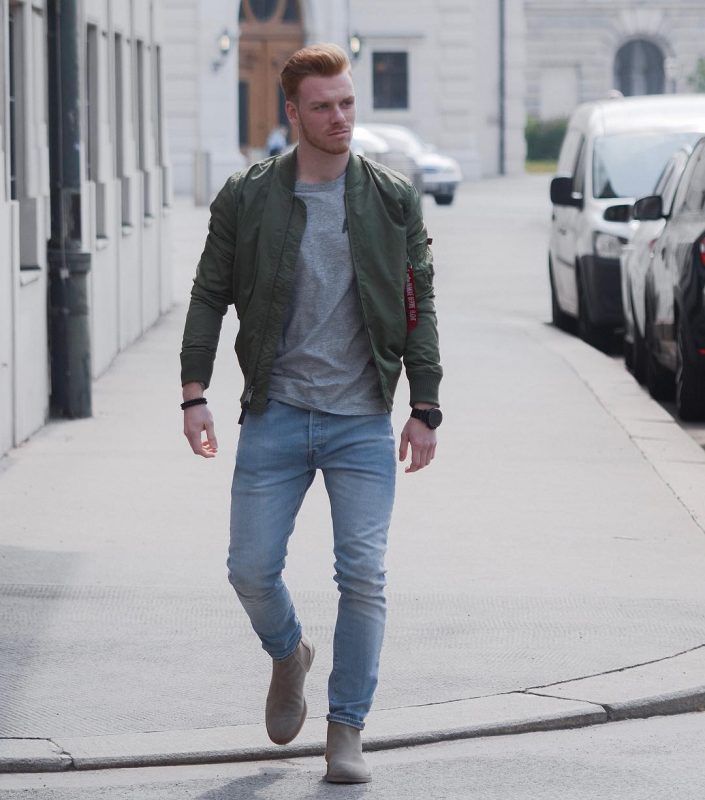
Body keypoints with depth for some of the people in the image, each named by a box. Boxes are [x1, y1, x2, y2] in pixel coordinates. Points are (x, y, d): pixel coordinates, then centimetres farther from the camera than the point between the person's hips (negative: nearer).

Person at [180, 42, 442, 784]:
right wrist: (194, 394, -2)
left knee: (363, 576, -7)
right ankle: (289, 655, 33)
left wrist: (424, 408, 1)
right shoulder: (246, 198, 0)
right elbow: (209, 296, 6)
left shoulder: (392, 198, 1)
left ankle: (346, 732, 3)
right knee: (251, 569, 1)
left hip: (362, 422, 0)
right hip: (276, 416, 1)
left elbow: (418, 306, 5)